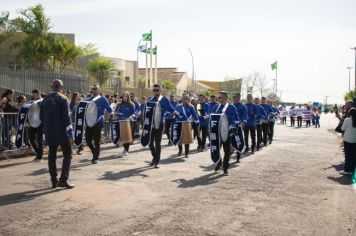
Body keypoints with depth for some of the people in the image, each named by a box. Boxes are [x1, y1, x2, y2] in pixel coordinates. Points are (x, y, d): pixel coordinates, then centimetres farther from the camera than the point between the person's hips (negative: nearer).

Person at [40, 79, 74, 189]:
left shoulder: (45, 99, 8)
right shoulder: (63, 98, -10)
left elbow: (41, 116, 12)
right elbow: (66, 117, -16)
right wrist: (71, 134, -16)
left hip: (50, 133, 6)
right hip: (61, 132, -6)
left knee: (52, 156, 11)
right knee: (67, 155, 2)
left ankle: (54, 181, 14)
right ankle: (63, 180, -8)